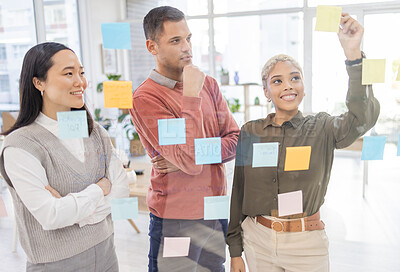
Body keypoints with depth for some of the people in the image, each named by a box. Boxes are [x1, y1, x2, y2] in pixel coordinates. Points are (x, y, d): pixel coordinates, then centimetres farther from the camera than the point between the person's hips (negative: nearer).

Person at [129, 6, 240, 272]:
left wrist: (188, 157, -15)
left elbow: (236, 140, 0)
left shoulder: (208, 84, 4)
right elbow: (190, 162, -24)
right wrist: (191, 95, -24)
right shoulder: (145, 98, -16)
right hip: (177, 222, -5)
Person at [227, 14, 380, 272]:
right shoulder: (249, 133, -2)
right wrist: (235, 251, 5)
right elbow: (238, 192, 2)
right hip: (258, 241, 2)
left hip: (306, 244, -1)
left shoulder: (322, 128, -5)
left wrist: (353, 53, -35)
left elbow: (362, 118, -26)